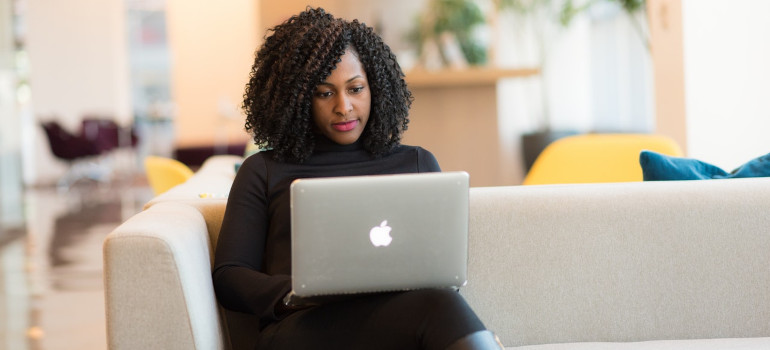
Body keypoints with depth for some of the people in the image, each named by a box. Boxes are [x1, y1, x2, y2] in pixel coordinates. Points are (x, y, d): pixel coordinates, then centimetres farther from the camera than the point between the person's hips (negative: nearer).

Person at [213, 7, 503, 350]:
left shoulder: (417, 163, 25)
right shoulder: (263, 172, 19)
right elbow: (228, 277, 11)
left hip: (396, 315, 3)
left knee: (442, 303, -38)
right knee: (437, 307, -35)